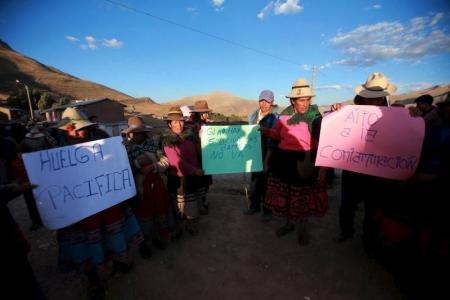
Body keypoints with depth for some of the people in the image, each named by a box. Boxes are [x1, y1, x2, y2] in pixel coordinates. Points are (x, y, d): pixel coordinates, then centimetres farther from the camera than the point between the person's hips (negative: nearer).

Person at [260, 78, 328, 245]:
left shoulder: (315, 117, -11)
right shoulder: (285, 115, 0)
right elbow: (277, 134, 13)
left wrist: (322, 167, -17)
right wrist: (267, 131, -8)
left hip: (305, 163, -3)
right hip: (283, 161, 4)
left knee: (303, 197, 11)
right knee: (285, 195, 17)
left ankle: (302, 229, 36)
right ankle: (289, 224, 41)